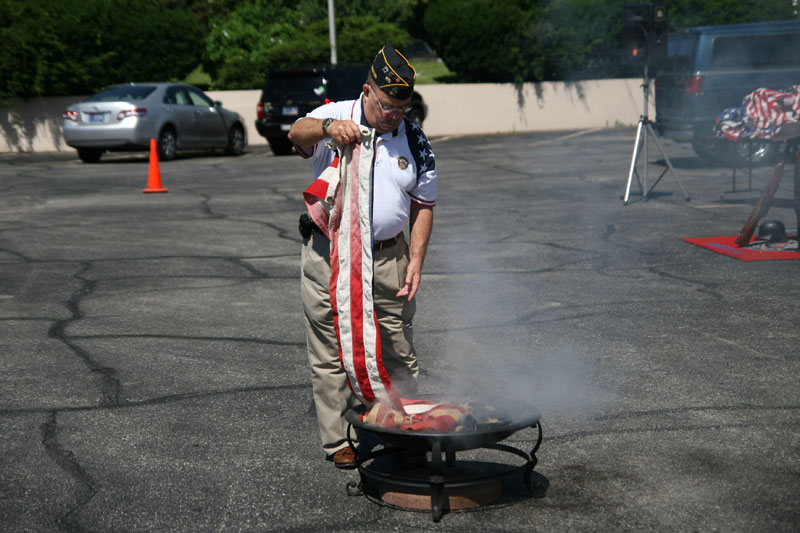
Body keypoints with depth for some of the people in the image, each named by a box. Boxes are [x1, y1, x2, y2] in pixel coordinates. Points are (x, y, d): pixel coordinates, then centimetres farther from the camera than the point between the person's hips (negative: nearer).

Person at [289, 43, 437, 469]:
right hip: (328, 256, -2)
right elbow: (297, 133, -21)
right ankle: (338, 440, 15)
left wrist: (415, 261, 1)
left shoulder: (414, 140, 7)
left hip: (388, 258, 2)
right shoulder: (334, 116, 0)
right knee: (331, 353, 3)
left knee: (398, 351, 8)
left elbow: (423, 206, 11)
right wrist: (327, 127, -43)